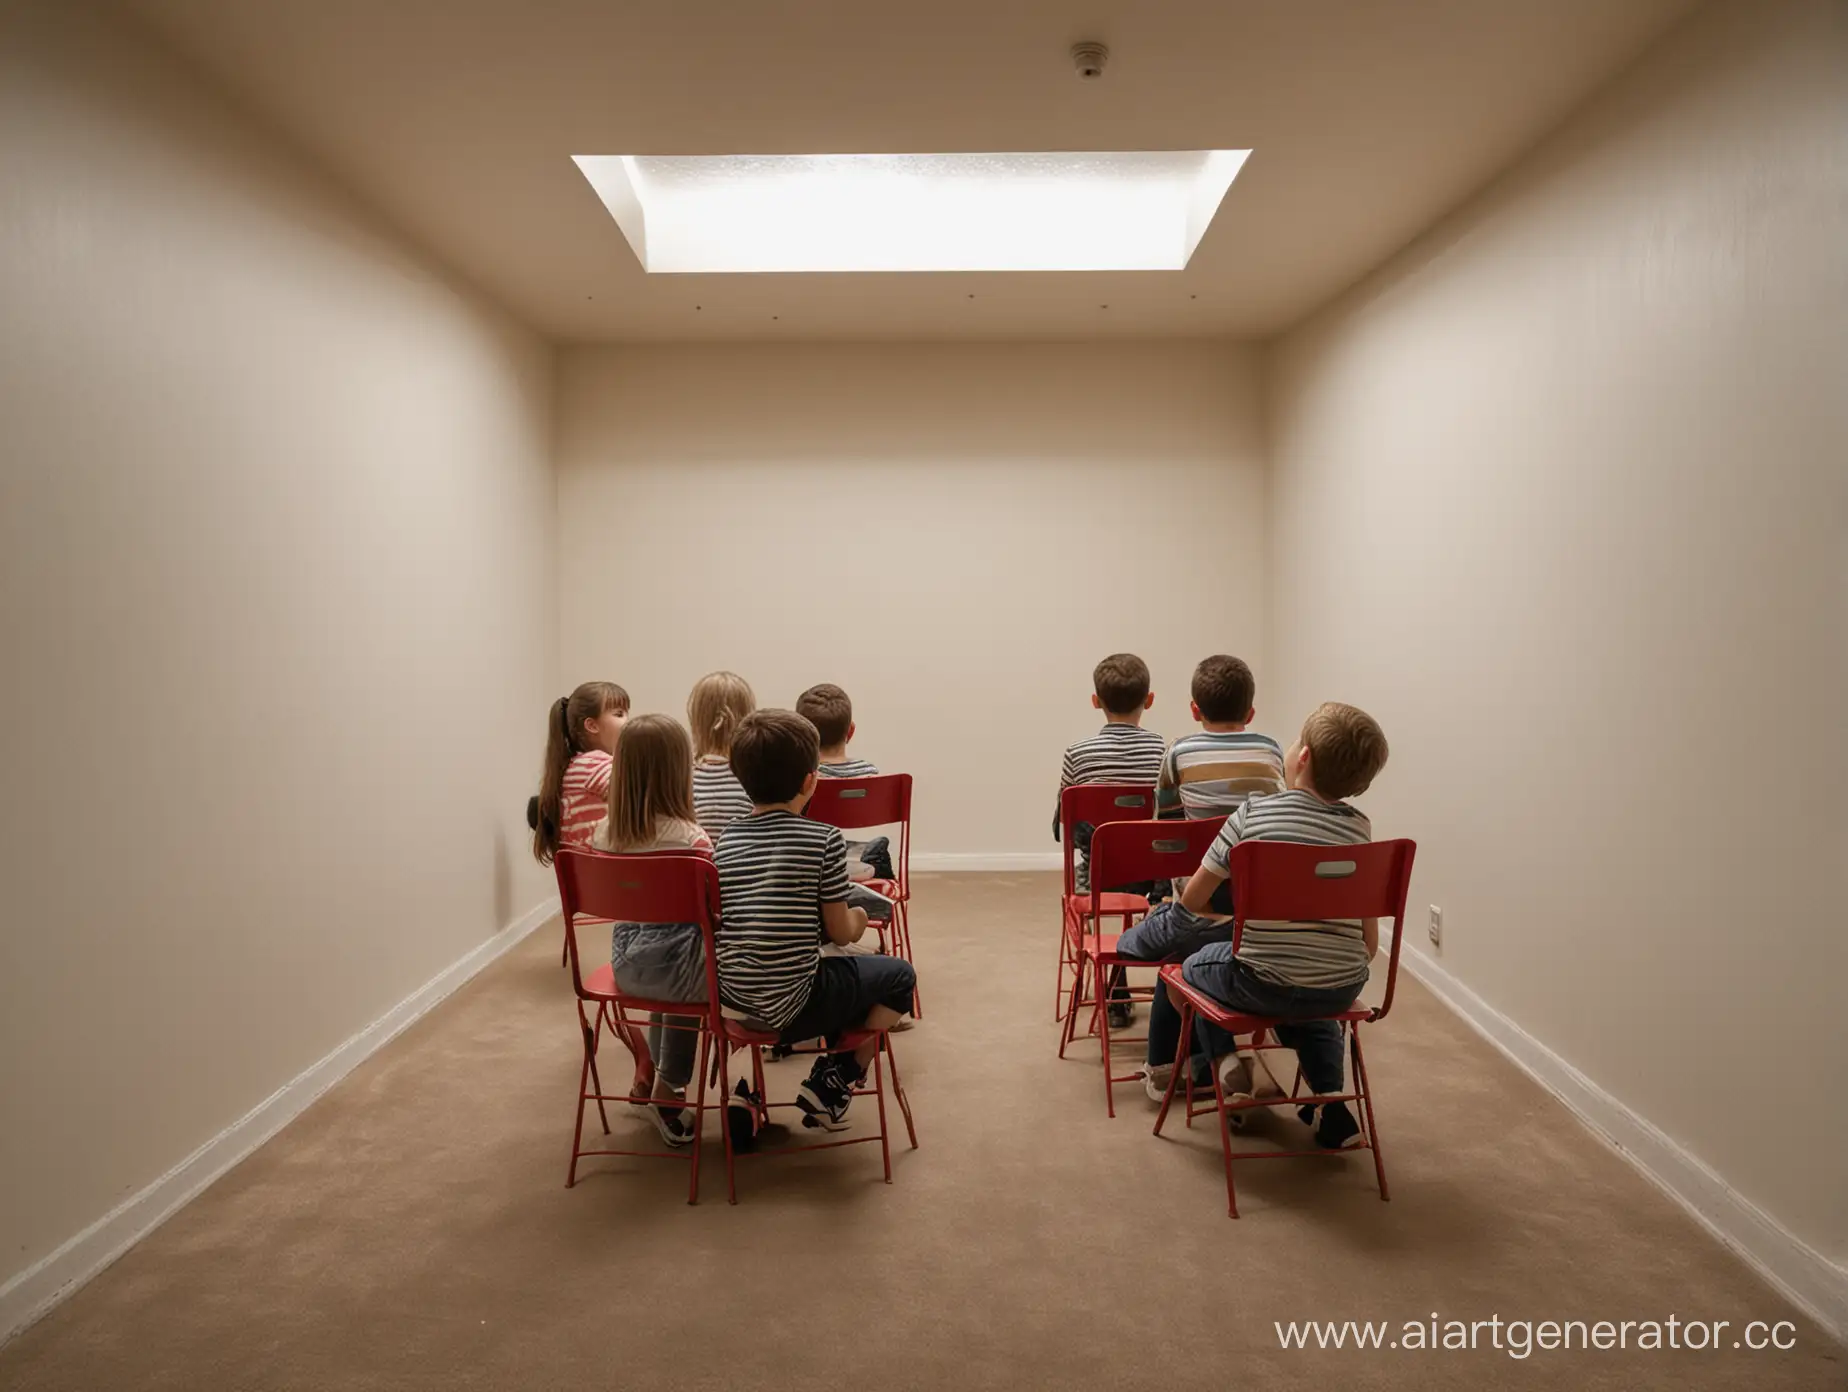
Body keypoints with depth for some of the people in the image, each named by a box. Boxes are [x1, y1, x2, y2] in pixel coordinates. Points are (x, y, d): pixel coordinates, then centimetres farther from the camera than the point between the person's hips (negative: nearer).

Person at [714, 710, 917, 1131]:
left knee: (839, 972, 33)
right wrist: (859, 920, 16)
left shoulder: (727, 839, 4)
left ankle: (832, 1070, 31)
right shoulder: (825, 839, -12)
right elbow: (840, 933, -7)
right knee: (899, 975, 17)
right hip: (792, 1001, -7)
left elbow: (757, 919, 12)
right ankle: (835, 1082, 11)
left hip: (733, 993, 7)